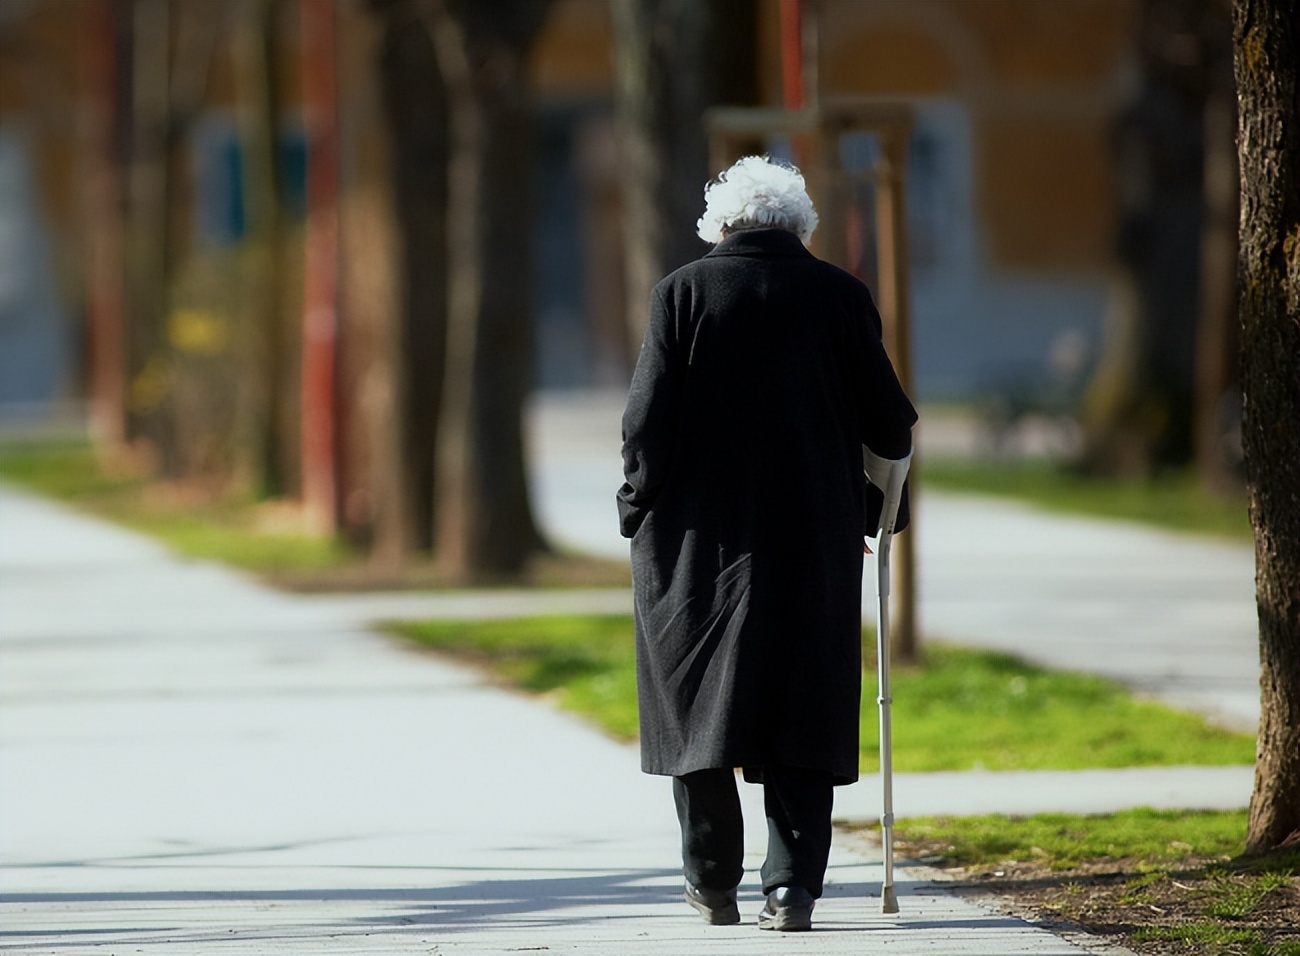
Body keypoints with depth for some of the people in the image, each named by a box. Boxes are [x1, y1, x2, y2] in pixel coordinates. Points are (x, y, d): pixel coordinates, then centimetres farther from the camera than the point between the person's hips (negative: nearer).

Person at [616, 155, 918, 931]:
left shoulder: (685, 292, -3)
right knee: (800, 712, 4)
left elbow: (647, 421, -7)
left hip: (698, 536, 0)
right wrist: (893, 442, 21)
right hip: (812, 540, 0)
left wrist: (639, 505, 5)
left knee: (699, 704, 12)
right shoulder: (840, 296, -1)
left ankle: (713, 883, 17)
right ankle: (793, 888, -5)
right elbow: (889, 425, 0)